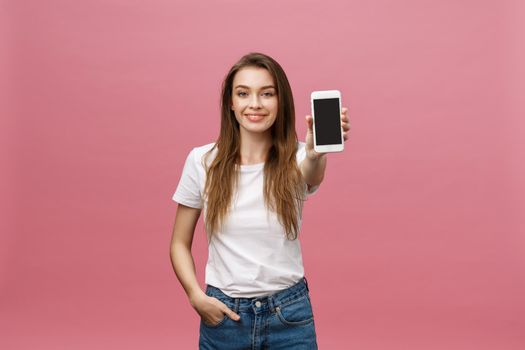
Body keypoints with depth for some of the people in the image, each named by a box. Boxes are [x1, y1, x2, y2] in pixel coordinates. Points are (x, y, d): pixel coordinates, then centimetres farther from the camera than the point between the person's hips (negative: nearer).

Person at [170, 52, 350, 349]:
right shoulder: (202, 160, -5)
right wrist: (196, 296, -13)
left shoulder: (295, 159, -9)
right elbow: (180, 243, 3)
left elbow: (312, 173, -33)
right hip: (223, 314, 1)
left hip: (289, 314, 0)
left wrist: (316, 152, -55)